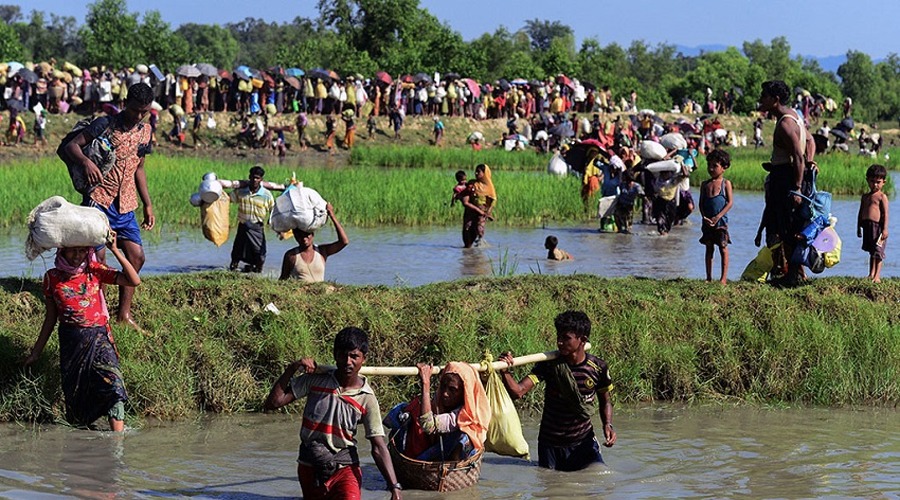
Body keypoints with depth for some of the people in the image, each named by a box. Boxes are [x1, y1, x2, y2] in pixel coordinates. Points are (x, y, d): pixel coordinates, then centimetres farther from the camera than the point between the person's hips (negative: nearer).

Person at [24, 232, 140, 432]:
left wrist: (115, 250, -14)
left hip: (98, 337, -2)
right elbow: (51, 318, 14)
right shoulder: (52, 277, 4)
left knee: (112, 383, -21)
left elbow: (134, 281, -10)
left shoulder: (95, 271, 1)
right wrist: (36, 352, 16)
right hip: (70, 342, 2)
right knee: (74, 392, -1)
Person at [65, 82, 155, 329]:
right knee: (97, 257, -9)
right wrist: (86, 161, -34)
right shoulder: (105, 125, -9)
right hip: (99, 200, -6)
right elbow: (71, 145, -13)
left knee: (136, 255, 3)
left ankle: (124, 314, 12)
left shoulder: (145, 131, 11)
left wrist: (148, 204, 17)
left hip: (125, 205, 6)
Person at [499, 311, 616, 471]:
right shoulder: (548, 364, -10)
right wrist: (505, 372, -39)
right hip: (550, 444, 0)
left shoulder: (598, 368, -8)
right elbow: (518, 391, -20)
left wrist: (608, 425, -10)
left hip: (583, 441, 0)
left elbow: (605, 402, 9)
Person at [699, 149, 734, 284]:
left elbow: (730, 202, -7)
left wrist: (718, 217, -15)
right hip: (707, 221, 4)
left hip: (721, 221, -4)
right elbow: (701, 203, 7)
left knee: (723, 247, -3)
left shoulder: (726, 183, 0)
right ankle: (709, 277, 12)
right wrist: (705, 217, -10)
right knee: (709, 248, 8)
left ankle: (724, 277, -1)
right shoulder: (705, 184, 10)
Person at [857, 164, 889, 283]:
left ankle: (877, 276, -3)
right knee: (871, 252, 13)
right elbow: (861, 213, 21)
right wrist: (859, 228, 18)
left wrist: (885, 229, -15)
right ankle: (871, 274, 18)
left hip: (877, 226, -7)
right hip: (867, 227, 7)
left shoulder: (882, 196, -4)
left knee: (878, 253, -4)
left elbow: (885, 213, -9)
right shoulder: (865, 197, 17)